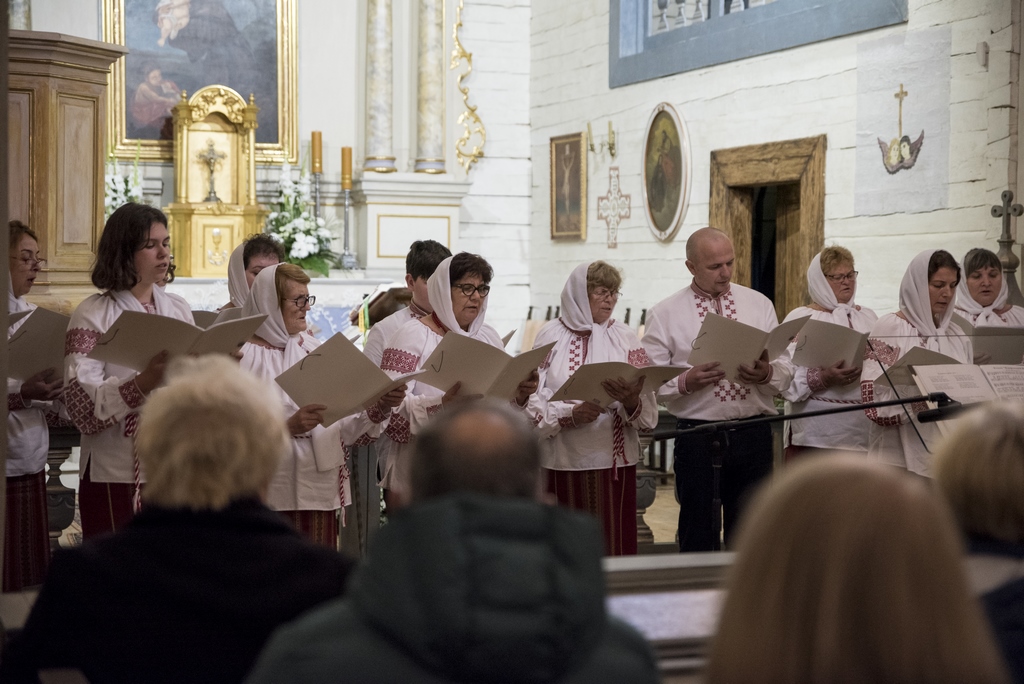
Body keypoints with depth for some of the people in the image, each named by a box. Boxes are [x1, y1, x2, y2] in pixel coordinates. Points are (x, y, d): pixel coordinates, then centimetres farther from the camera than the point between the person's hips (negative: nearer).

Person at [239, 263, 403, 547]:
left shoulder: (313, 348, 11)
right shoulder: (246, 357, -6)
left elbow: (342, 427, 10)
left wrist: (378, 408, -6)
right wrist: (290, 426, -26)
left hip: (321, 490, 5)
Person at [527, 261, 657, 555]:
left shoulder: (624, 338, 7)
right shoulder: (551, 336, 2)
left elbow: (648, 413, 0)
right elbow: (533, 401, -5)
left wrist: (632, 403, -21)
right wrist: (569, 415, -20)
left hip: (613, 459, 1)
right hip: (564, 461, -1)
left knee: (612, 542, 1)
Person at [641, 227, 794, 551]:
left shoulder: (759, 305, 10)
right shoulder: (664, 315, 2)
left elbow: (786, 369, 7)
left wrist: (767, 373, -15)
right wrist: (685, 382, -19)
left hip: (753, 435, 2)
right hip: (697, 436, -2)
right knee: (697, 538, 5)